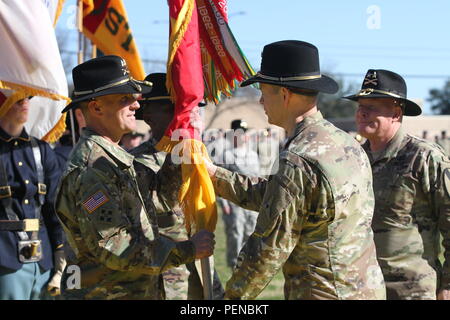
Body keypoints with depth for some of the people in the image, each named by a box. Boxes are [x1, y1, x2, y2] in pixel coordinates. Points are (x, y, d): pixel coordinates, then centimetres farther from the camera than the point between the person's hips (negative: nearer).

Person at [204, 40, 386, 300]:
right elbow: (270, 195, 15)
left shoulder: (297, 162, -21)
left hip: (324, 293, -9)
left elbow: (269, 248, -17)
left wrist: (232, 298, -4)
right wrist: (215, 175, 17)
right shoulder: (347, 143, 8)